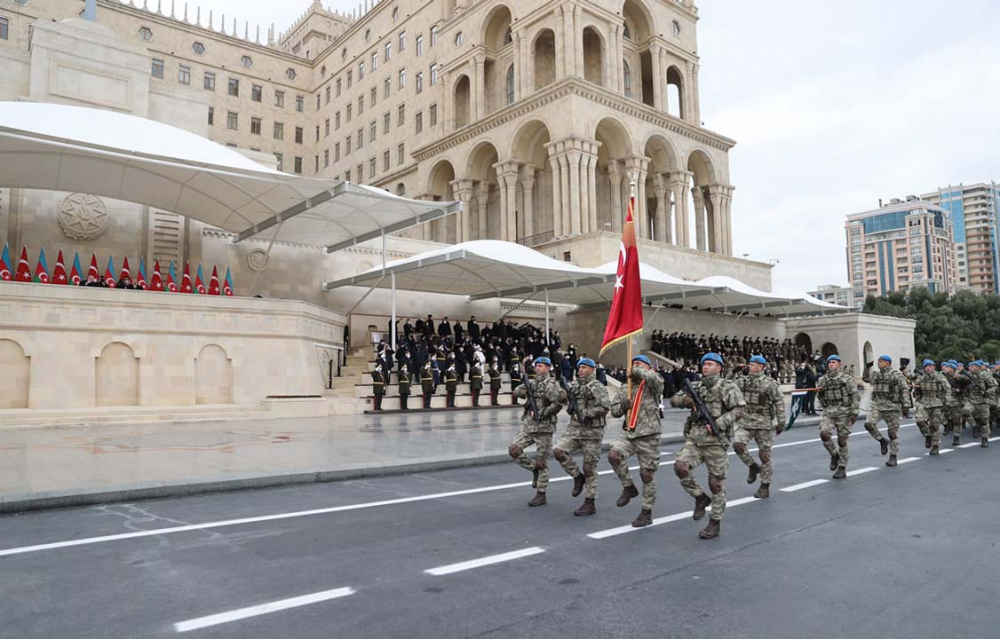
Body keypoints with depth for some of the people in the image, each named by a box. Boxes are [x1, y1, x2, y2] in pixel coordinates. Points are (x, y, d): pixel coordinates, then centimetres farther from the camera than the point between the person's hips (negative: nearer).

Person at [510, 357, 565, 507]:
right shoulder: (533, 383, 14)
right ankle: (535, 470, 14)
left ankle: (541, 495, 11)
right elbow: (516, 391, 15)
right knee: (513, 449, -6)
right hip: (528, 426, 7)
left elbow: (559, 402, -22)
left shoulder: (551, 384, -9)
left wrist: (541, 414, -20)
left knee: (541, 462, 0)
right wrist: (525, 390, -6)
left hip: (543, 428, -7)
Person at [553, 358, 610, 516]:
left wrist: (584, 414, -18)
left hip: (592, 432, -6)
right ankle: (578, 476, 7)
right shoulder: (574, 386, 12)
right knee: (559, 451, -15)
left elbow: (605, 407, -19)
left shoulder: (598, 387, -7)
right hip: (574, 429, 6)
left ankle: (589, 504, 11)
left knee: (589, 468, 0)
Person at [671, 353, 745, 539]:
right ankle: (700, 498, 7)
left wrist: (719, 423, -22)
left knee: (716, 483, 3)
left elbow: (740, 409, -13)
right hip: (694, 438, 4)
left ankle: (715, 523, 18)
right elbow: (674, 400, 13)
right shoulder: (696, 387, 13)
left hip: (715, 441, -4)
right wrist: (685, 400, -10)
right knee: (680, 467, -18)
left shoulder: (728, 386, -3)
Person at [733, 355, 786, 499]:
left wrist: (781, 422, -9)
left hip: (764, 424, -4)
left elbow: (779, 403, -7)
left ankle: (765, 487, 17)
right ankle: (753, 467, 9)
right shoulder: (743, 381, 6)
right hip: (746, 422, 4)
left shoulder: (769, 383, -8)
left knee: (764, 455, 3)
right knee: (737, 444, -18)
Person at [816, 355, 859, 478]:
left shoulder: (847, 379, -2)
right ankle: (834, 454, 8)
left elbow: (855, 396, -4)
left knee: (842, 440, 2)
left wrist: (854, 413, -11)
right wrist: (820, 393, -4)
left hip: (843, 412, -3)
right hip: (828, 412, 3)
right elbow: (820, 397, 19)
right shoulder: (823, 380, 10)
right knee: (824, 433, -20)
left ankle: (842, 469, 14)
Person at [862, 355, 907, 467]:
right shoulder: (876, 375, 12)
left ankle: (893, 457, 11)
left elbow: (905, 390, -6)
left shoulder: (896, 375, -4)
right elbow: (865, 378, 30)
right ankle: (883, 441, 6)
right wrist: (867, 367, 17)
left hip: (892, 407, -5)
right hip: (877, 406, 5)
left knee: (893, 432, 0)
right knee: (869, 424, -18)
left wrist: (905, 406, -12)